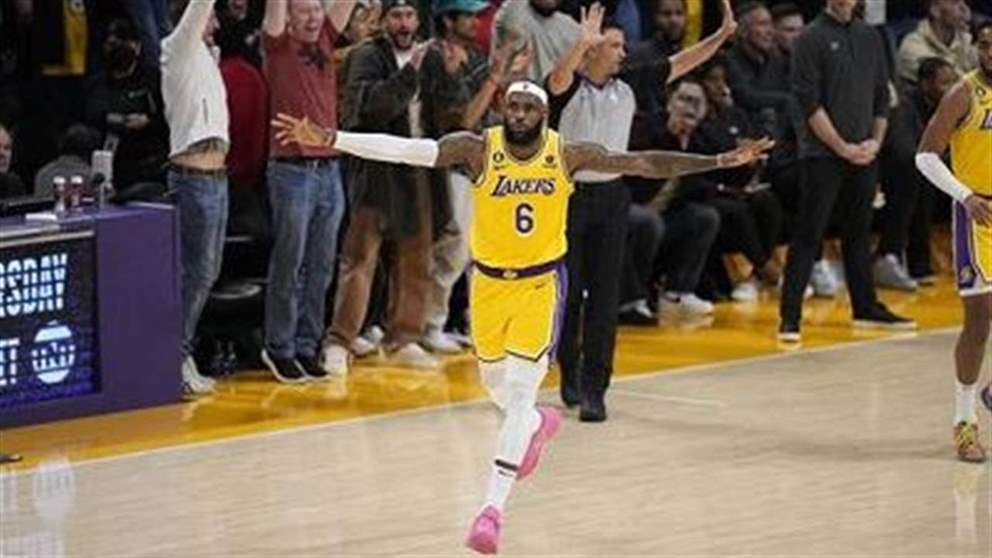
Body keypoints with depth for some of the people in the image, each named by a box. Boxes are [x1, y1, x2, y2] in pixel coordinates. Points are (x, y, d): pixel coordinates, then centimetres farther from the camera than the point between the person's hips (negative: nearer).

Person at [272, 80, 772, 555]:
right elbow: (404, 150, -24)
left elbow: (640, 164, -9)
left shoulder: (566, 155, -11)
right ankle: (539, 423, 53)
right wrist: (328, 140, -34)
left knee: (519, 390, -11)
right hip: (489, 281, 2)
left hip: (540, 283, -2)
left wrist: (719, 162, -12)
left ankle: (493, 508, -10)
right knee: (496, 385, 17)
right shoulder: (478, 149, -15)